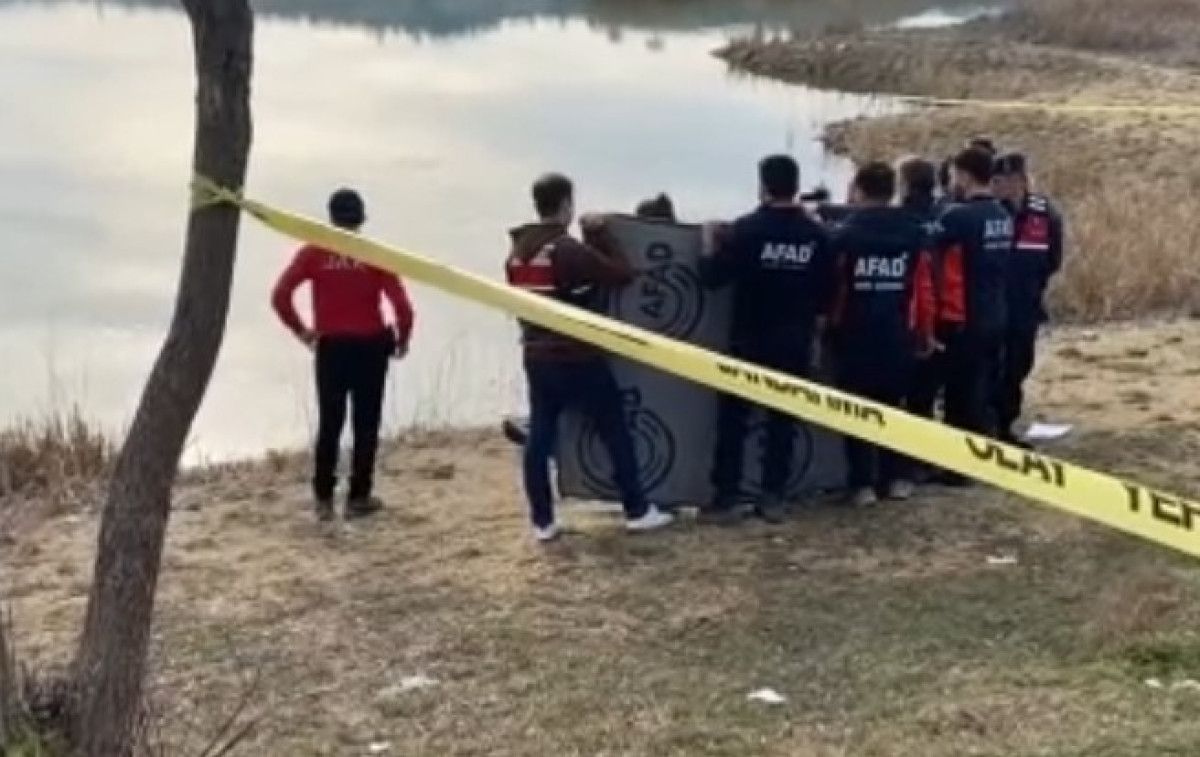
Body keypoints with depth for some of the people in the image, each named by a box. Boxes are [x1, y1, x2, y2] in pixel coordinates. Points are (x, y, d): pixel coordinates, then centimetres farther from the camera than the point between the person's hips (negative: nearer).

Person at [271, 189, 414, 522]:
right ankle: (358, 497, 10)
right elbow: (401, 305, -13)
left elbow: (280, 296, -10)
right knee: (366, 424, 7)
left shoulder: (313, 253, -3)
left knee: (329, 424, 11)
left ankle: (324, 498, 12)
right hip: (370, 347, -1)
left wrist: (300, 330, 3)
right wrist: (401, 339, 4)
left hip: (331, 348, 1)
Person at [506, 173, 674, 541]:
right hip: (578, 358, -6)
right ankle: (637, 511, 12)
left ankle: (542, 521, 8)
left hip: (537, 357, 6)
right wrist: (599, 234, -4)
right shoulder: (568, 249, -17)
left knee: (539, 437, 7)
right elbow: (622, 273, -13)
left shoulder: (517, 253, 6)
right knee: (615, 432, 6)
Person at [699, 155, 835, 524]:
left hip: (749, 342, -3)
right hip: (794, 344, 3)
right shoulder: (816, 234, -1)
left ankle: (726, 499, 3)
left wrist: (710, 243, 6)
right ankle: (773, 498, 9)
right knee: (783, 420, 10)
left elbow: (712, 277, -11)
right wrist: (813, 333, 18)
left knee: (732, 419, 5)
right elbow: (826, 295, 5)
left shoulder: (746, 229, -14)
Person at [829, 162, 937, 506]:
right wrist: (925, 331, 10)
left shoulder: (846, 235, -9)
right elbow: (924, 287, 0)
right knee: (894, 405, 16)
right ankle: (896, 478, 17)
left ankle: (863, 484, 2)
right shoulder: (915, 233, -1)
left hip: (856, 335, -2)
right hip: (898, 335, 3)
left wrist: (831, 325, 7)